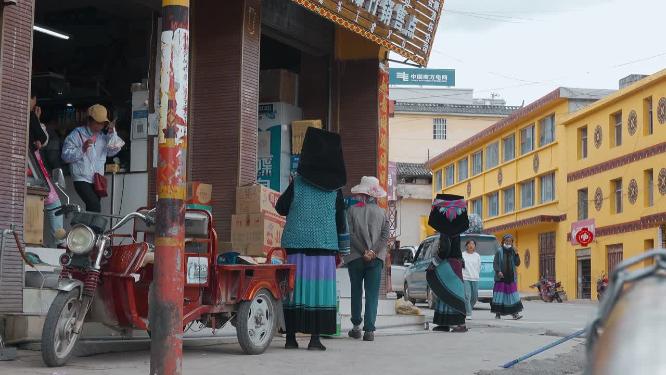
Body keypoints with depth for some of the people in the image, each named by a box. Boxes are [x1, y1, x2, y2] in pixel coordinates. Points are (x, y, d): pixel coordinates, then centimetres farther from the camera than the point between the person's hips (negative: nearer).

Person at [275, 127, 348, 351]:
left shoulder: (298, 183, -1)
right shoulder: (334, 189, 3)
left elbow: (280, 208, 8)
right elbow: (341, 220, 6)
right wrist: (343, 249, 13)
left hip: (297, 243, 0)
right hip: (325, 245, 0)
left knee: (295, 285, 3)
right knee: (320, 288, 0)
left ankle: (291, 337, 4)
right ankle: (315, 338, -3)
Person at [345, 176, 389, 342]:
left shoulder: (352, 210, -2)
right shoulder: (382, 212, 4)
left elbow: (351, 234, -8)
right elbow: (385, 236, -3)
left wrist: (365, 251, -8)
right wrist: (373, 252, -8)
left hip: (356, 258, -1)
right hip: (376, 259, 1)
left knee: (356, 292, 14)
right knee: (372, 294, 1)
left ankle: (356, 326, 18)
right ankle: (369, 329, -7)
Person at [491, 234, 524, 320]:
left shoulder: (513, 251, 9)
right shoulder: (499, 251, 1)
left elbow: (517, 264, 5)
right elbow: (495, 263, -1)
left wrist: (516, 254, -8)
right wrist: (498, 271, -16)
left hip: (511, 277, 3)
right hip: (501, 277, -2)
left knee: (512, 295, -2)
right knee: (499, 296, -2)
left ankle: (514, 313, -2)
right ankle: (498, 313, 5)